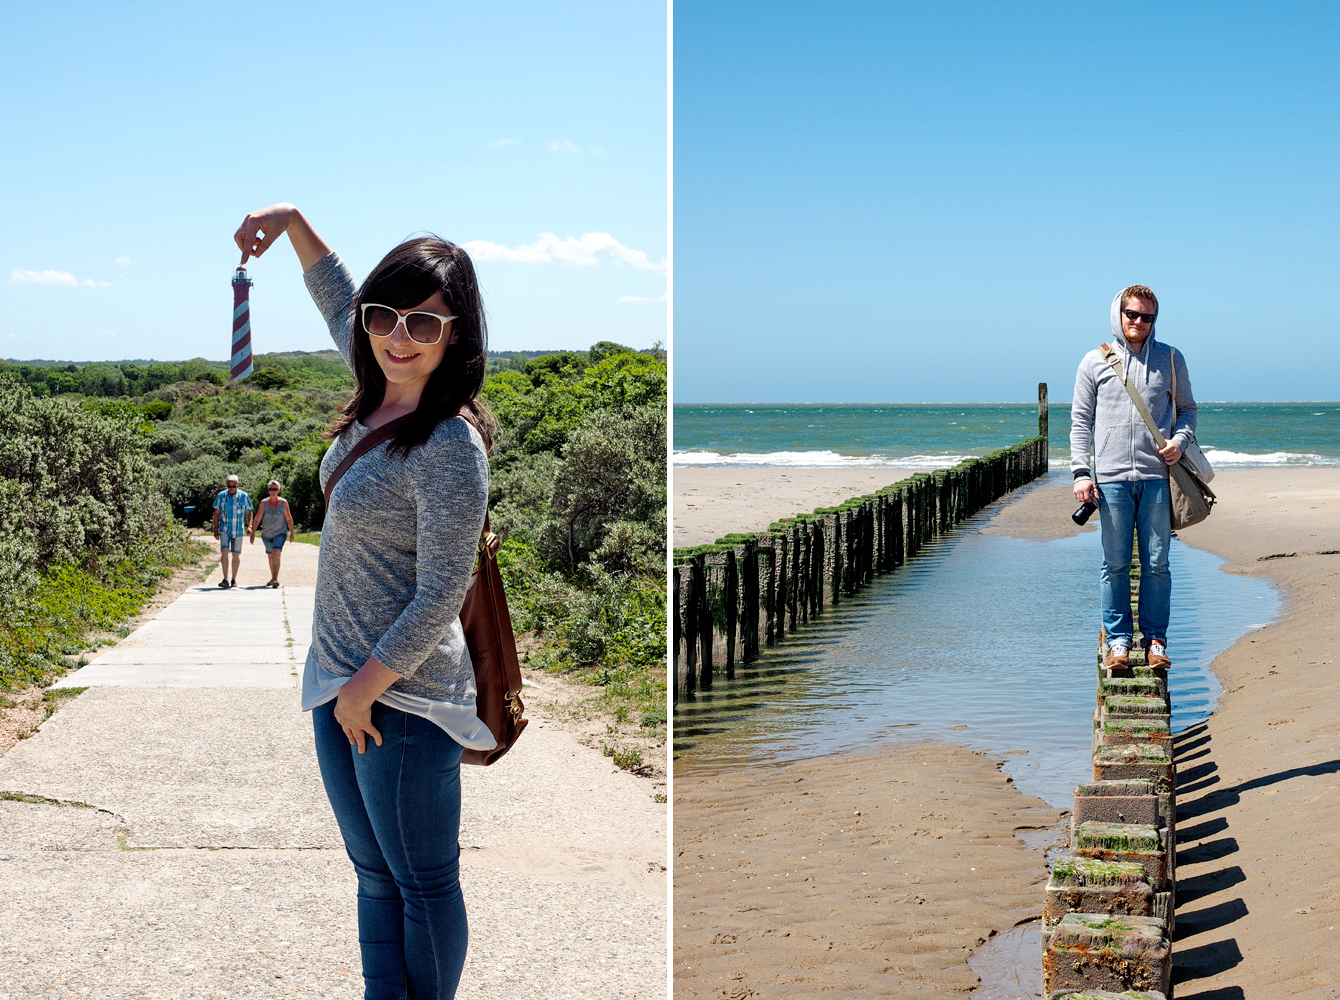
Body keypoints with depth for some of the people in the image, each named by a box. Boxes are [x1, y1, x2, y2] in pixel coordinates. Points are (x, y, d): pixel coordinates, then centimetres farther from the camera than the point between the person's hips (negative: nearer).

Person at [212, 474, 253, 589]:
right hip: (224, 529, 0)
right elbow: (216, 513, 6)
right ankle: (225, 580, -18)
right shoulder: (221, 496, -1)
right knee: (224, 552, -14)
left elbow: (249, 512, 4)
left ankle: (234, 579, 19)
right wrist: (215, 530, 4)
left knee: (236, 555, 6)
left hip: (238, 530, 0)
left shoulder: (243, 496, -4)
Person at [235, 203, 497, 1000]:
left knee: (423, 884, 5)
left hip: (403, 695, -9)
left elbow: (441, 596, -20)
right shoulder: (382, 395, 3)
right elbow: (338, 303, 25)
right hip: (340, 680, 9)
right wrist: (293, 222, 18)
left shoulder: (450, 446, -21)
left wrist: (368, 685, -13)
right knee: (376, 876, 17)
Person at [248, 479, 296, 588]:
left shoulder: (283, 503, -8)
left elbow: (289, 518, 1)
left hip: (280, 533, -3)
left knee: (276, 554, -20)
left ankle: (276, 579, -23)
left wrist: (292, 533, 6)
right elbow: (257, 519, -2)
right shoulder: (264, 503, -5)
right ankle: (273, 578, 31)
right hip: (266, 534, 3)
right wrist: (252, 533, -5)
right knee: (270, 556, 15)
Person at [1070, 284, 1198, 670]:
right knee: (1115, 564, 3)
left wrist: (1180, 440, -4)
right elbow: (1081, 421, 8)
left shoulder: (1171, 359, 10)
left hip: (1157, 477, 1)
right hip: (1111, 478, 0)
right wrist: (1081, 472, -1)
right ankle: (1118, 638, 11)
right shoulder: (1095, 362, 8)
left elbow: (1187, 408, 18)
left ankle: (1155, 638, 11)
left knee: (1156, 564, 2)